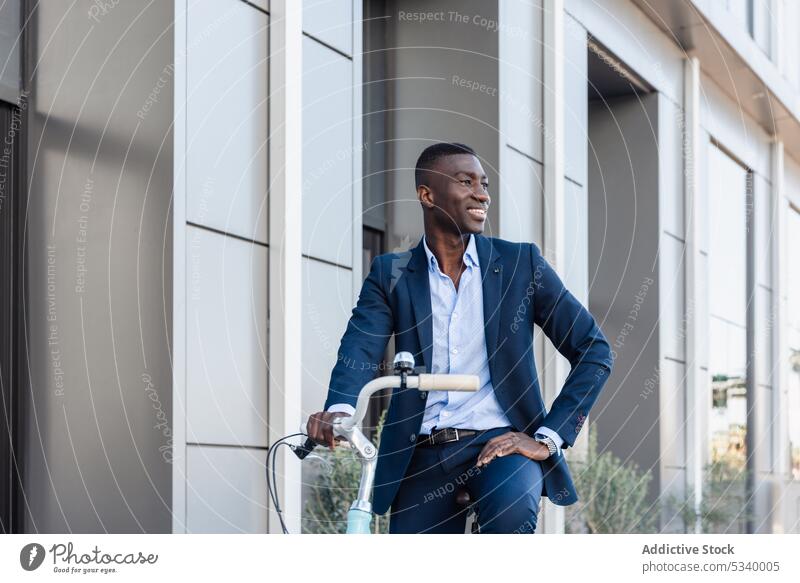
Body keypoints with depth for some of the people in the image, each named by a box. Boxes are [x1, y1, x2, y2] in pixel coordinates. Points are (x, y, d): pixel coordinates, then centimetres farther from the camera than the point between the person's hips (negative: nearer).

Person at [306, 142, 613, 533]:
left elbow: (594, 350, 2)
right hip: (423, 456, 2)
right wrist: (338, 410, -32)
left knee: (510, 513, -34)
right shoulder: (390, 274, 6)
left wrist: (549, 437, -8)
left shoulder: (520, 264, 4)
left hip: (501, 442, -2)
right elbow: (360, 350, -10)